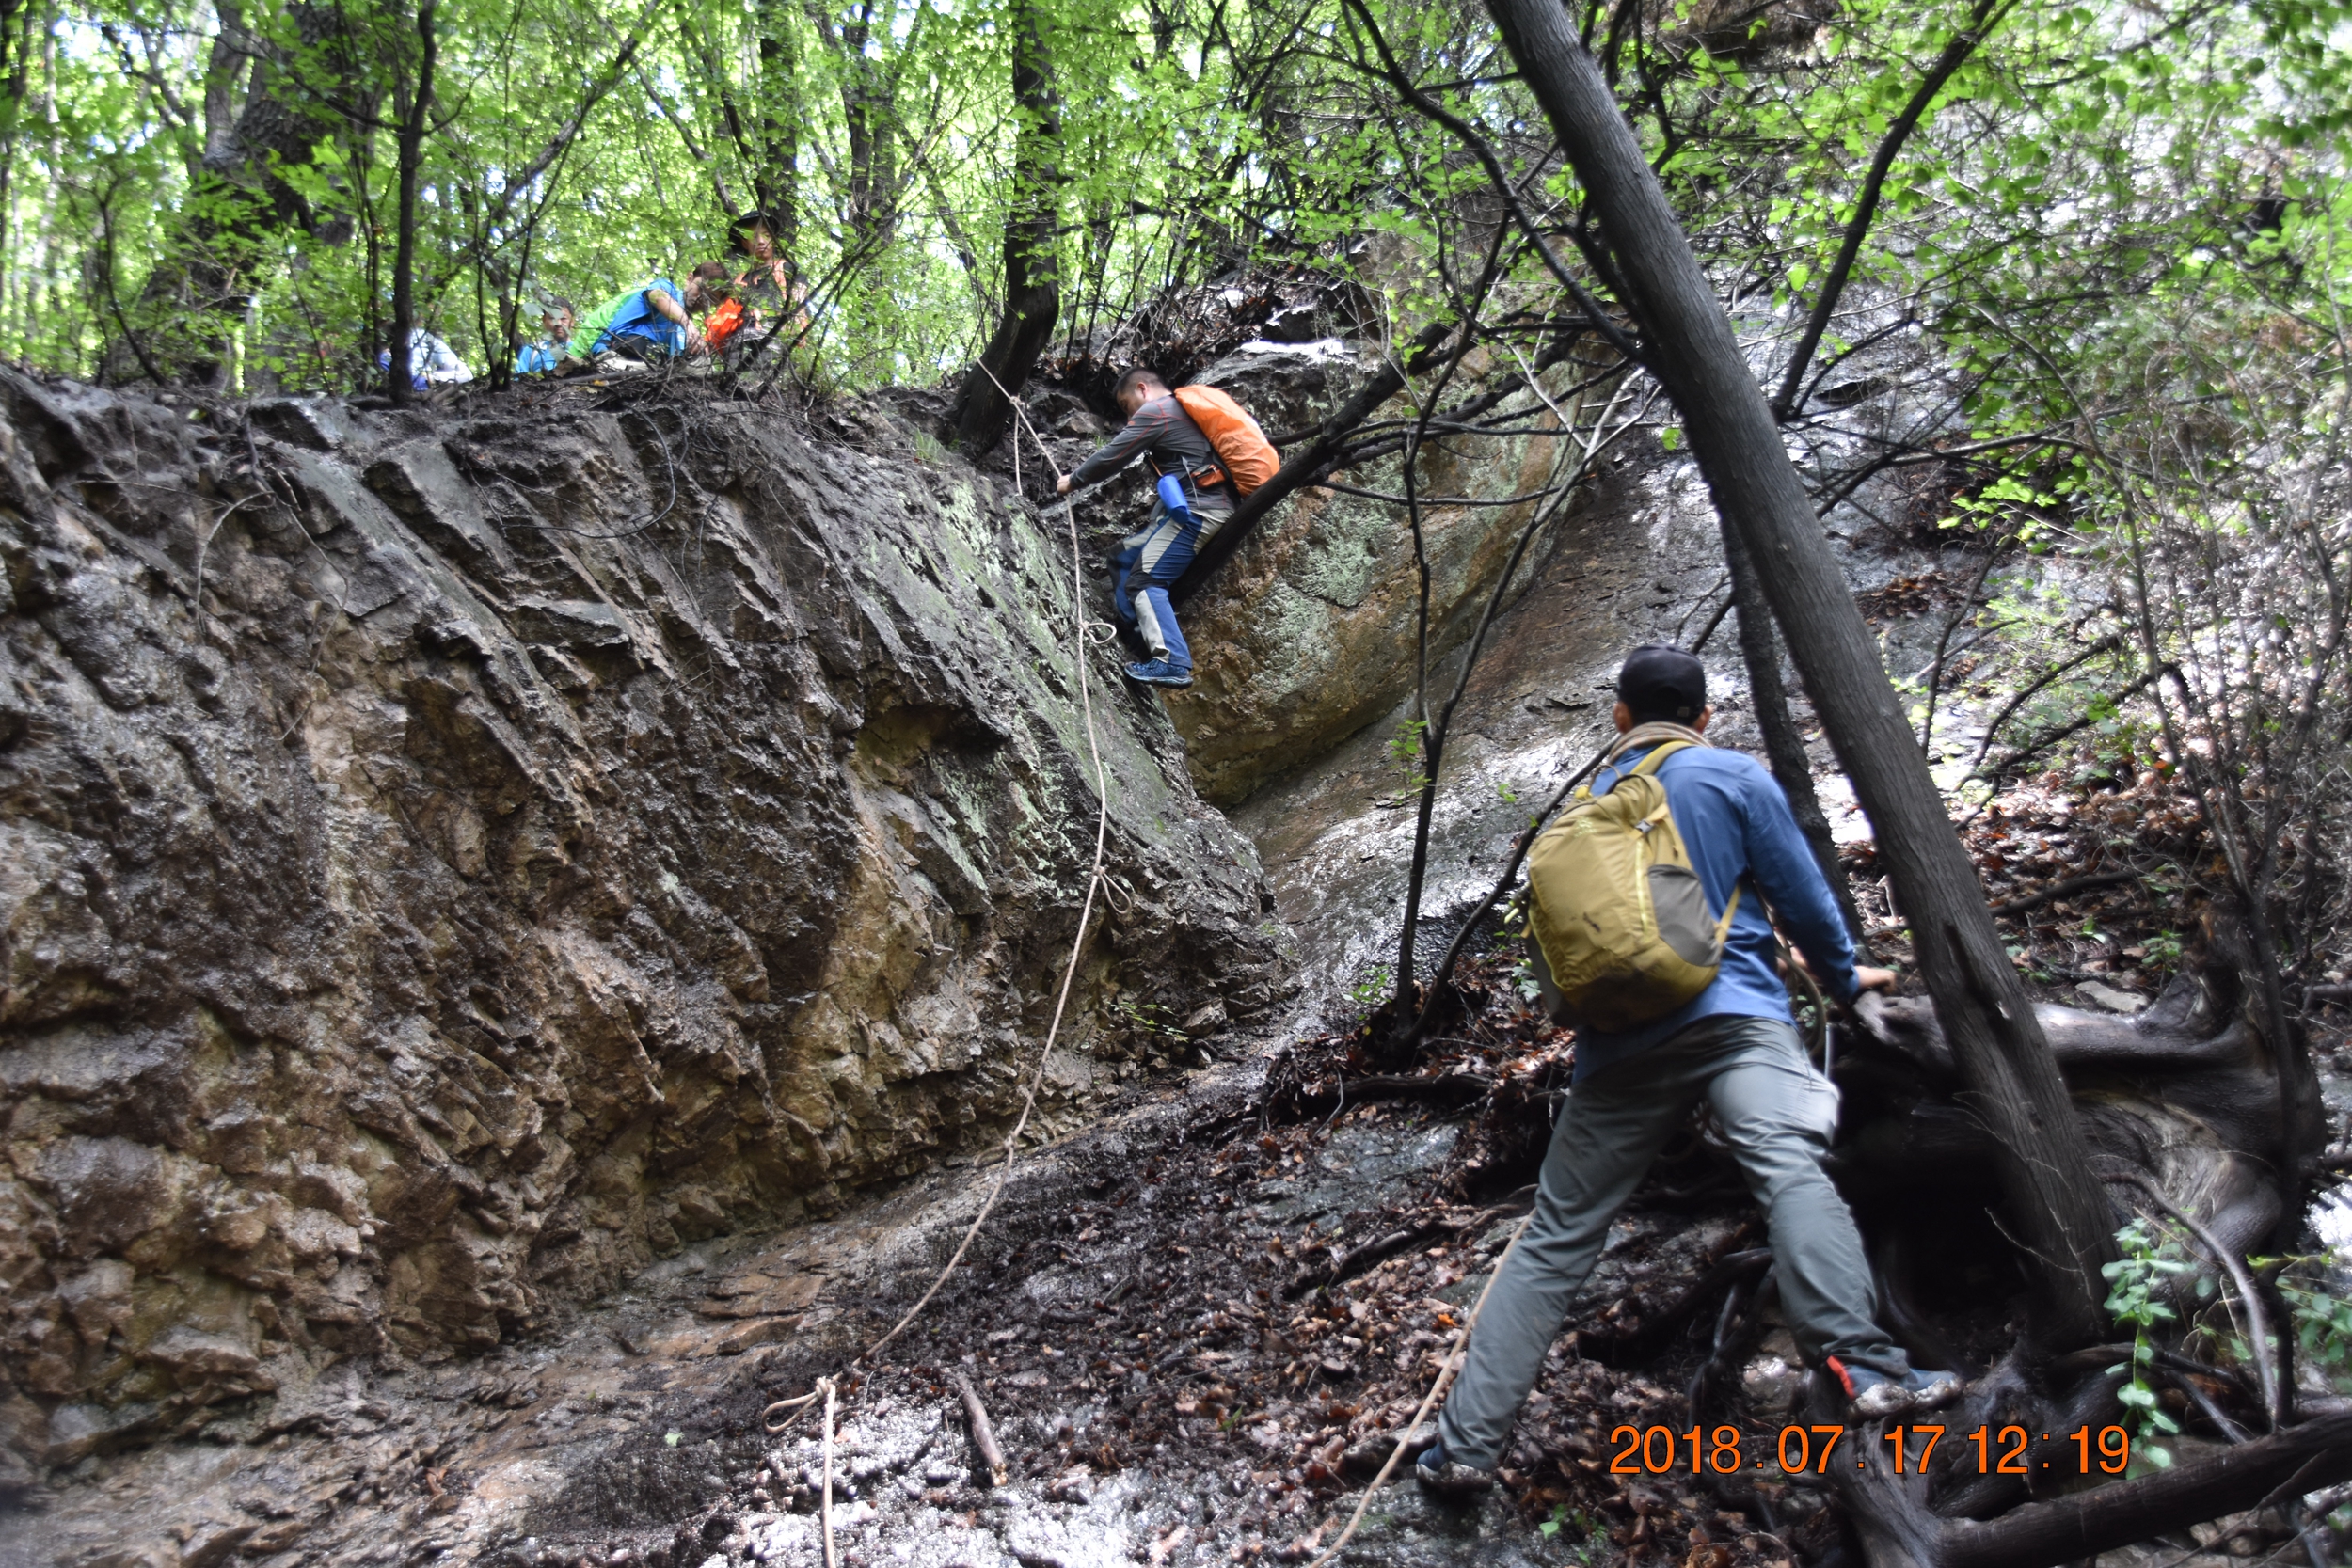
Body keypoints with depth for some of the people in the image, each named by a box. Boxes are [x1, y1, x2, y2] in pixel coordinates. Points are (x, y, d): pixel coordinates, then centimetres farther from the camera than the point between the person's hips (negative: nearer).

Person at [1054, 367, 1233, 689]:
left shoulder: (1154, 411, -5)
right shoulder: (1179, 408, 25)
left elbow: (1112, 458, -4)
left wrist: (1072, 480, 11)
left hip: (1197, 508, -10)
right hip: (1191, 504, 10)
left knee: (1145, 580, -15)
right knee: (1125, 559, 14)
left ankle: (1173, 663, -23)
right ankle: (1138, 635, 8)